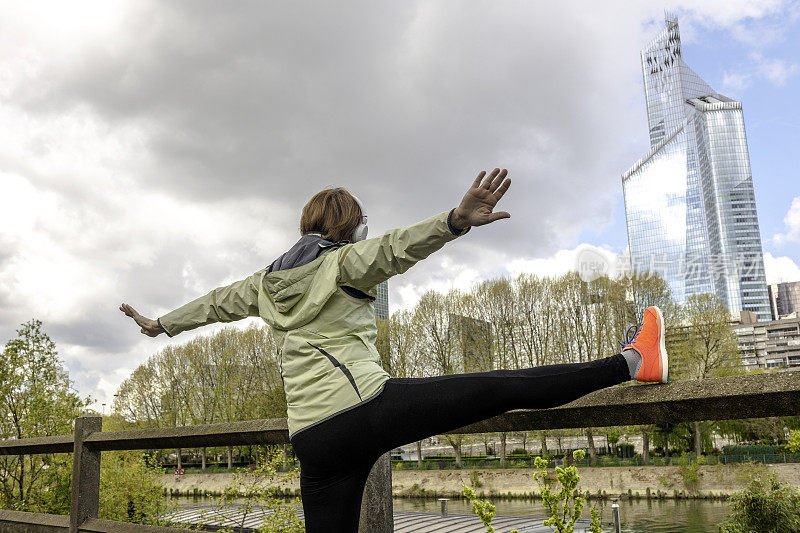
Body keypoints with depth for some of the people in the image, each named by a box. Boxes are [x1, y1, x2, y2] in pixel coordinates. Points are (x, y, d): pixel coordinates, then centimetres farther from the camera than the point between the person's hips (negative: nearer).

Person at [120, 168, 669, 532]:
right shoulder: (344, 261, 4)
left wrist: (159, 323, 50)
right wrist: (457, 219, -31)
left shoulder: (269, 281, 22)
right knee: (505, 388, -6)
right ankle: (632, 362, -7)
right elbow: (394, 248, -15)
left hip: (314, 438, 6)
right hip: (366, 407, -6)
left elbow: (216, 301, 34)